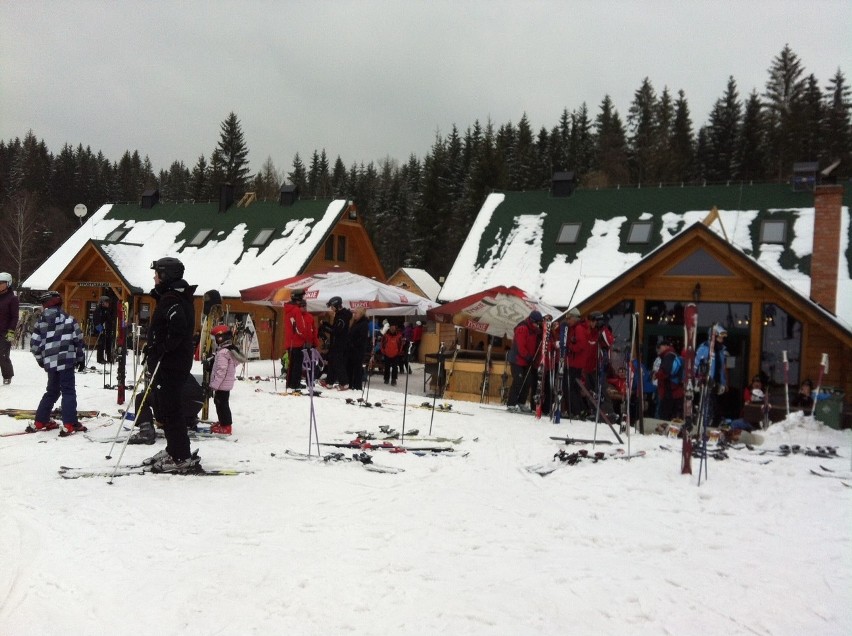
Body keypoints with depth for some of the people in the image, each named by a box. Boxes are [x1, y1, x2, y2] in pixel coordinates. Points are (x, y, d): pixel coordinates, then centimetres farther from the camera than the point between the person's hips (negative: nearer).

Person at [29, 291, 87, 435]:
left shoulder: (41, 322, 8)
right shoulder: (68, 319, -1)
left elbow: (34, 344, 7)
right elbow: (78, 340, -2)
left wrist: (40, 359, 24)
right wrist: (81, 358, 10)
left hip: (50, 363, 4)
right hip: (66, 361, -4)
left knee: (52, 391, 20)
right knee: (68, 392, -2)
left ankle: (40, 421, 24)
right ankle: (70, 425, -9)